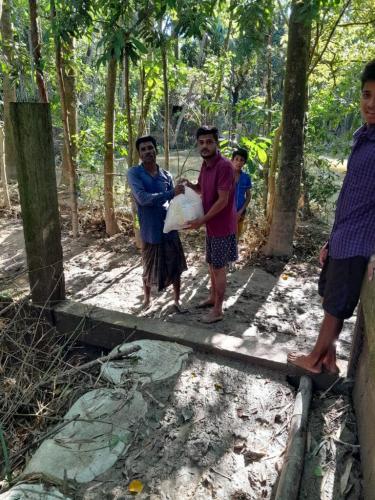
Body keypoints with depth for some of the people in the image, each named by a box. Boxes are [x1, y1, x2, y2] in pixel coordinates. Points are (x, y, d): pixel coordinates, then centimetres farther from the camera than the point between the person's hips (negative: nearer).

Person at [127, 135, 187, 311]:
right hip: (150, 230, -3)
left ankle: (177, 300, 30)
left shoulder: (166, 175, 4)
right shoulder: (134, 173, -9)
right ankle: (147, 299, 37)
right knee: (149, 269, 12)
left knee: (176, 267, 11)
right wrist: (171, 193, -28)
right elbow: (143, 198, -23)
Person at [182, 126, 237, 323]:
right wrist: (188, 184, 0)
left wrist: (201, 220, -19)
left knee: (219, 268, 2)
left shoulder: (224, 166, -21)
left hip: (222, 226, -8)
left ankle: (218, 310, 15)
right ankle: (212, 297, 38)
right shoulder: (205, 164, 7)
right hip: (211, 225, 8)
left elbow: (223, 200, -24)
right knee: (211, 264, 20)